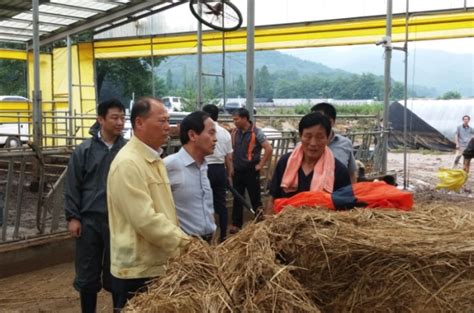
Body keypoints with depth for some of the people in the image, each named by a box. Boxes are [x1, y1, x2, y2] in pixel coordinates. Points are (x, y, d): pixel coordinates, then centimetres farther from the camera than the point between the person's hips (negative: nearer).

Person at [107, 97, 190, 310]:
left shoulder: (153, 159, 13)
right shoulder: (128, 163, -19)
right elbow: (146, 220, -25)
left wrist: (179, 241, 16)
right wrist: (183, 242, -20)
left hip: (158, 266, 9)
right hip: (138, 271, -9)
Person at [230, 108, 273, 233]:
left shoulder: (256, 132, -13)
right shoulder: (235, 132, 5)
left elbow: (268, 149, -17)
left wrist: (260, 165, -13)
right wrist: (231, 164, 9)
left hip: (251, 171, -5)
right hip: (237, 171, 6)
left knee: (255, 199, 5)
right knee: (237, 198, 11)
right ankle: (236, 224, 21)